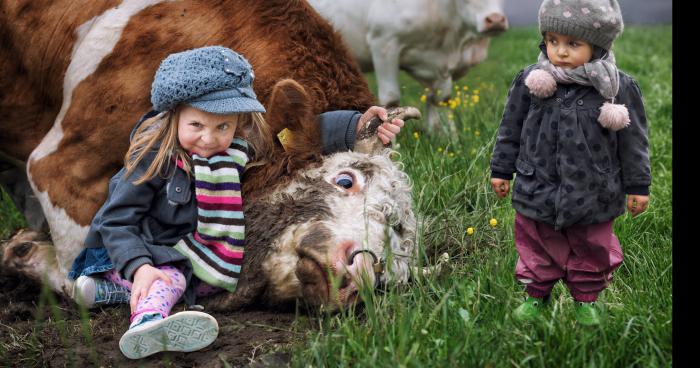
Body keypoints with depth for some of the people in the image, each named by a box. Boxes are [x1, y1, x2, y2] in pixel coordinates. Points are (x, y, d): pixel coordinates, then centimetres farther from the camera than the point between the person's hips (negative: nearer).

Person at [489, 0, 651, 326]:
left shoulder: (619, 89, -13)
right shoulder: (530, 82, -10)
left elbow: (633, 141, -3)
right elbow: (511, 130, 2)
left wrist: (638, 186, 1)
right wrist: (501, 170, 7)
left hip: (592, 196, -1)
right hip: (538, 190, 1)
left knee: (592, 251, 17)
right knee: (537, 249, 17)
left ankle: (586, 299, 40)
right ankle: (536, 294, 40)